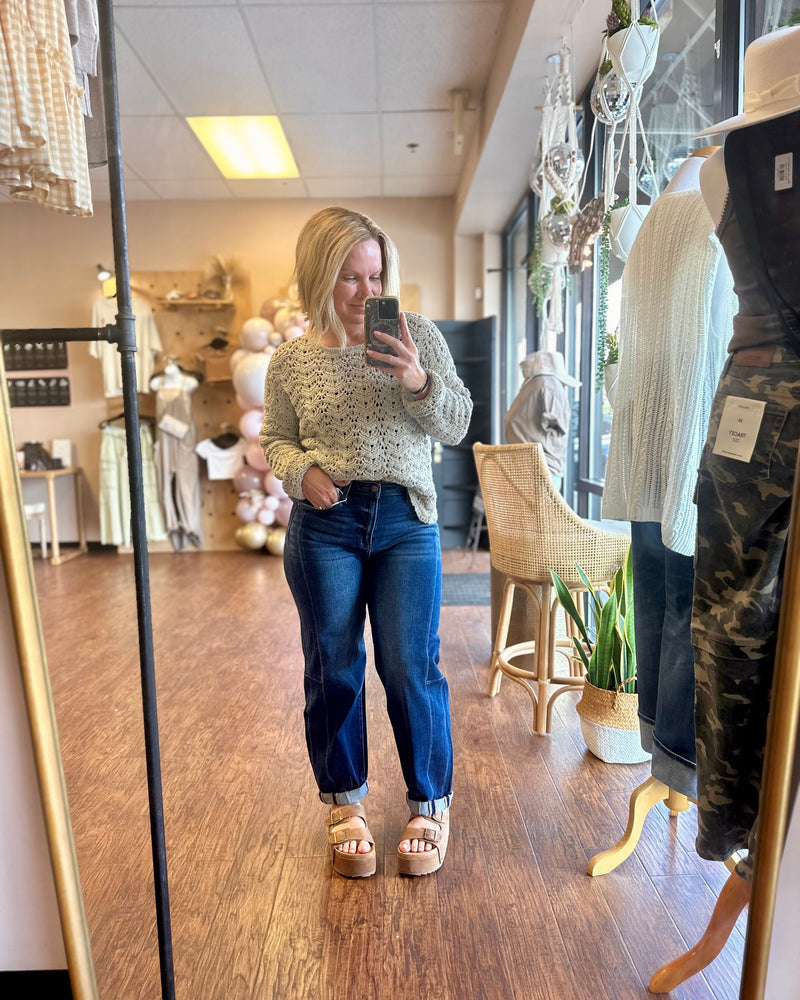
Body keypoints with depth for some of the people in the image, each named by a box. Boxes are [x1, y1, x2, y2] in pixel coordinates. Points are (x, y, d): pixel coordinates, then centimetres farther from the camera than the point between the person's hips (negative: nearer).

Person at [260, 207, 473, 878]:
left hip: (405, 521, 0)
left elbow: (457, 426, 3)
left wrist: (417, 381, -16)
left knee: (411, 668, 1)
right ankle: (345, 803, 32)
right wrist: (302, 471, -10)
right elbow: (276, 440, 12)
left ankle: (431, 805, 25)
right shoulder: (293, 359, 4)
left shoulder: (418, 336, 3)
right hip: (324, 526, 1)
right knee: (334, 669, 10)